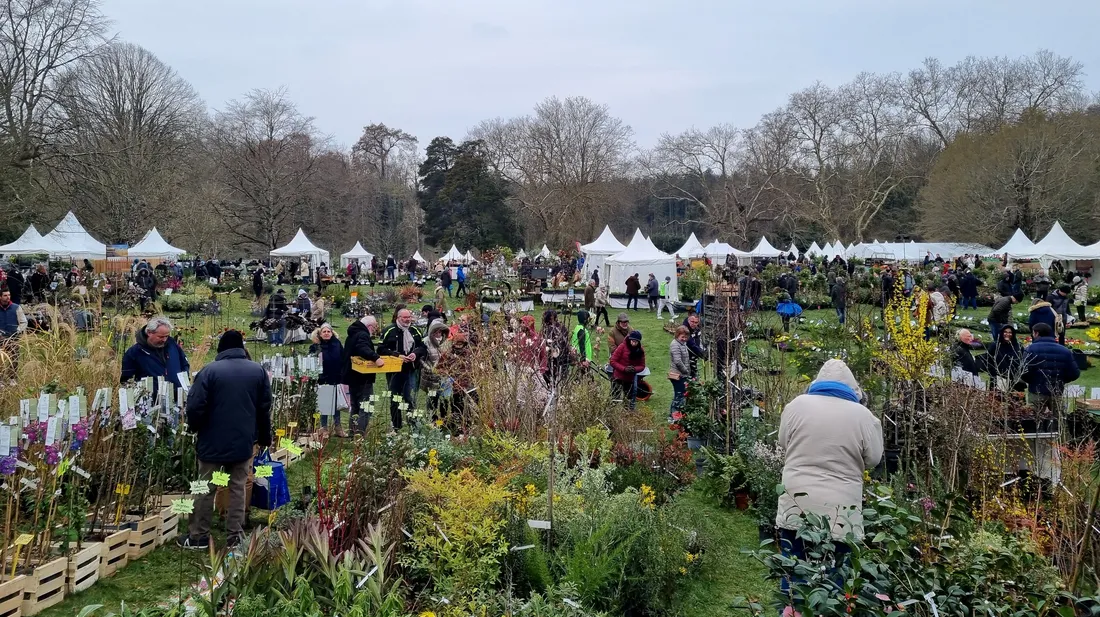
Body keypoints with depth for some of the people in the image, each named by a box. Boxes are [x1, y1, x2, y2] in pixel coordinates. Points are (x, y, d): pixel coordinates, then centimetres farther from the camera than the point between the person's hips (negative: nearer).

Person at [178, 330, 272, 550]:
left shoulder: (210, 370, -9)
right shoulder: (258, 371, 1)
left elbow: (195, 406, -11)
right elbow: (265, 408, 6)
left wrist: (195, 429, 9)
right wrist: (264, 437, 17)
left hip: (213, 441, -2)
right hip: (243, 442, 3)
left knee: (206, 489, 8)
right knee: (238, 488, 10)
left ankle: (198, 536, 16)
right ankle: (235, 536, 12)